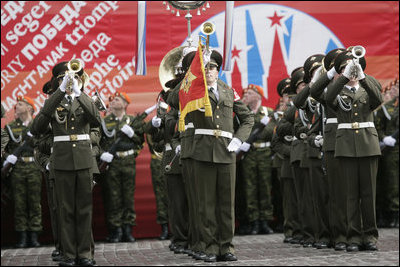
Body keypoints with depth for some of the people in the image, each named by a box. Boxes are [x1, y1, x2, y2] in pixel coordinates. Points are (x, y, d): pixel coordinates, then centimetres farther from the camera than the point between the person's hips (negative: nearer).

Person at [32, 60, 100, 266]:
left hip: (84, 158, 1)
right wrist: (60, 91, -19)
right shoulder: (53, 102, 7)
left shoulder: (85, 101, 10)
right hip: (62, 160, -1)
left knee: (85, 208, 2)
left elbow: (97, 120, -11)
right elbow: (38, 127, -13)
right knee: (66, 209, 0)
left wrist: (78, 92, -20)